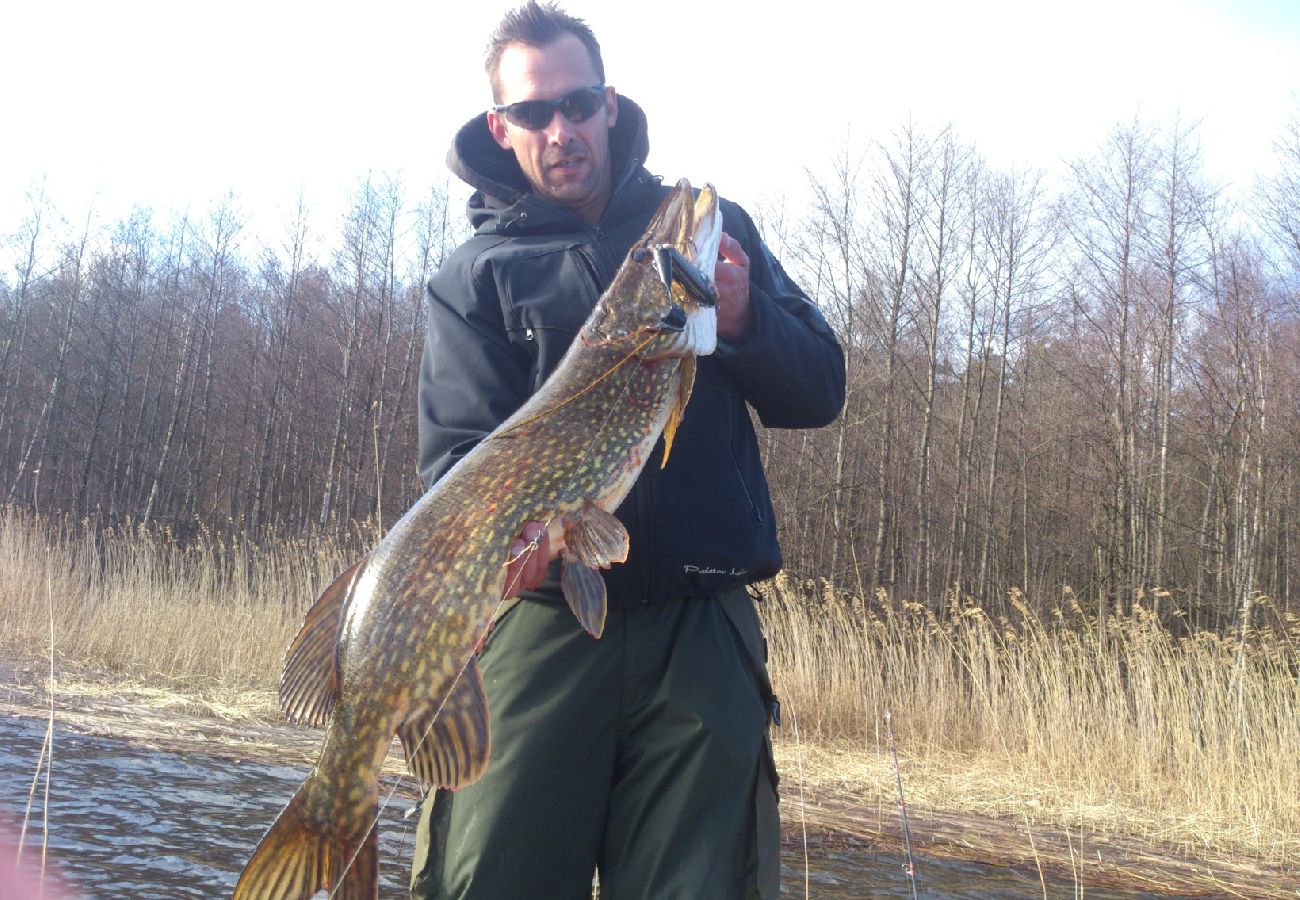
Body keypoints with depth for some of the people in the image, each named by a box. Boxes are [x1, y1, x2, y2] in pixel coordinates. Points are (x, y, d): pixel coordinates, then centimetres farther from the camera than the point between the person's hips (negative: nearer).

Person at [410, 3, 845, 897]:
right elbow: (457, 449, -4)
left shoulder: (708, 225, 13)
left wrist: (744, 321, -12)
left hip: (699, 628, 1)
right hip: (540, 622, -1)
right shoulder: (475, 276, 8)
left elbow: (820, 393, 9)